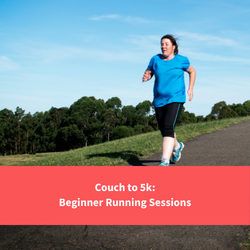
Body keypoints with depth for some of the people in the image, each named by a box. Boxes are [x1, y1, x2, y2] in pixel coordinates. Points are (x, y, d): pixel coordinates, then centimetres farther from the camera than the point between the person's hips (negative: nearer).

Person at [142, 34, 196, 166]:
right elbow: (148, 72, 13)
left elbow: (192, 71, 15)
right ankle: (177, 146, 46)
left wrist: (190, 88, 6)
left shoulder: (181, 60, -1)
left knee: (168, 127, -22)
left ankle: (165, 161, -27)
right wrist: (146, 77, -12)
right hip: (159, 100, 4)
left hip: (176, 99, -4)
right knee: (163, 130, 14)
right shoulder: (155, 59, 4)